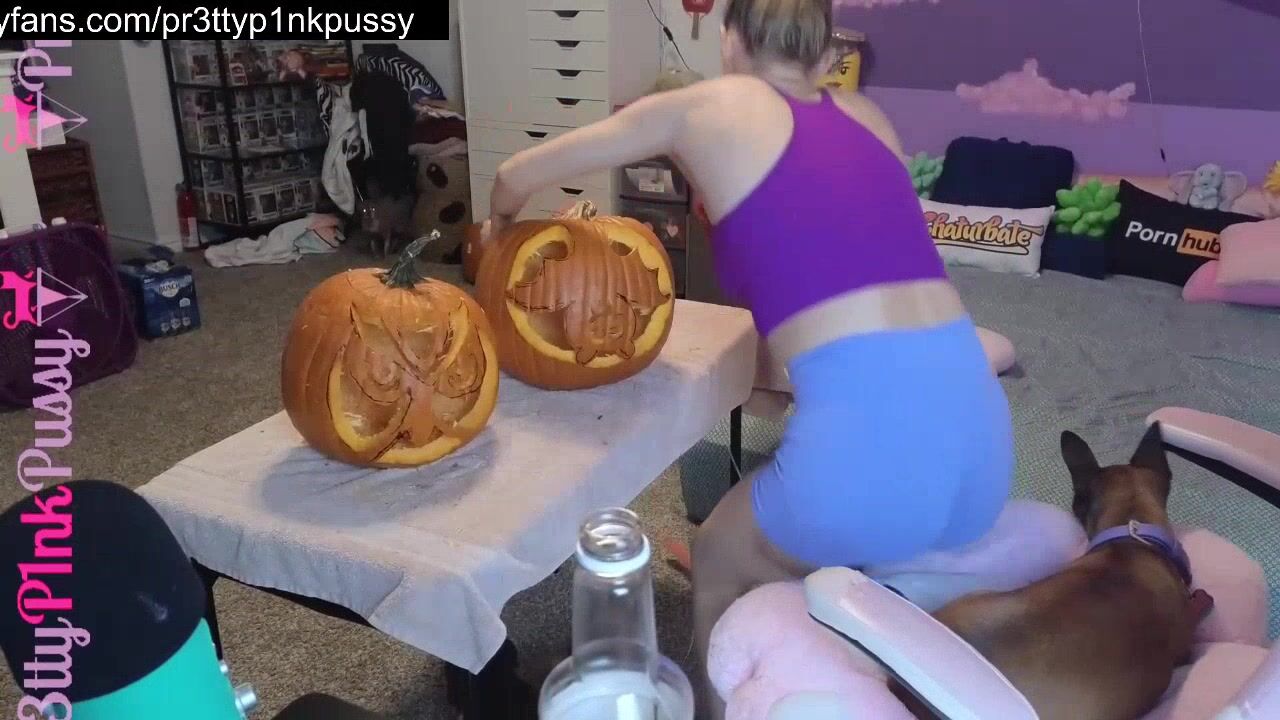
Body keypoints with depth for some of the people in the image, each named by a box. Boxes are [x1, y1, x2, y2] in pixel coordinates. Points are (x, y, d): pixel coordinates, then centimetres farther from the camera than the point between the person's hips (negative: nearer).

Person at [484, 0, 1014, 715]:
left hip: (866, 438, -6)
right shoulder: (866, 115, 21)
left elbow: (519, 175, 19)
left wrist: (500, 224, 40)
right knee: (791, 548, 35)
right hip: (986, 443, 6)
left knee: (720, 564, 26)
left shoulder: (709, 105, 9)